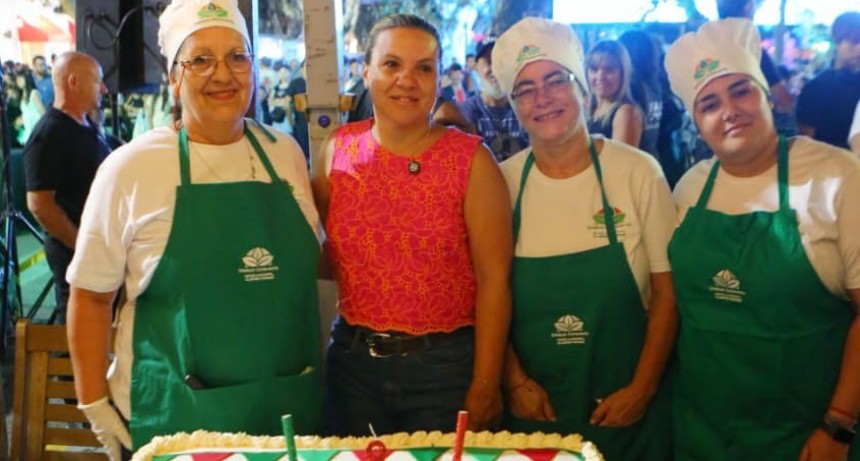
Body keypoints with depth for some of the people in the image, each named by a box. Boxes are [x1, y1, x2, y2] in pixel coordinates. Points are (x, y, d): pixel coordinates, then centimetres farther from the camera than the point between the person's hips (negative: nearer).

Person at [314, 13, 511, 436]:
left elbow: (493, 279, -10)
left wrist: (485, 384, -11)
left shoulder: (472, 160, -11)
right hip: (352, 363, 3)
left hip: (444, 367, -3)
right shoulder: (337, 150, -1)